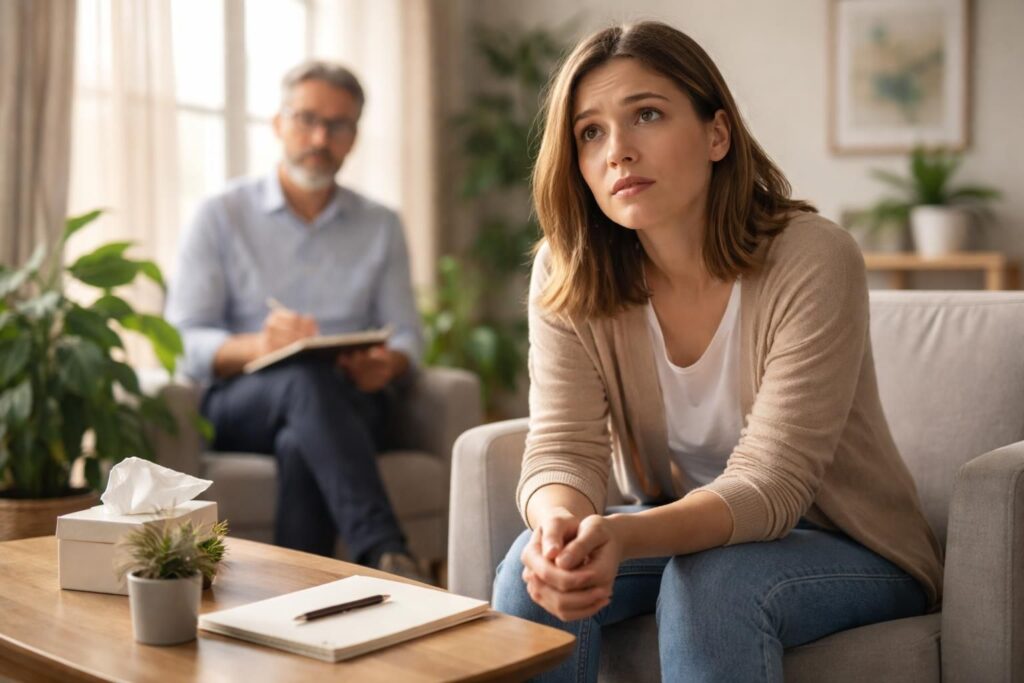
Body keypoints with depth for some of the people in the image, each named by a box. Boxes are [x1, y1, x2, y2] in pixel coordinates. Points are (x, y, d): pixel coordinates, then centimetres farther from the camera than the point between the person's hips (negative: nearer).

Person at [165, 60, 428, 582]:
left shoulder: (381, 226, 18)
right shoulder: (221, 217, 10)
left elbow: (406, 337, 11)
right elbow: (186, 342, 0)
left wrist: (389, 363, -15)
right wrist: (256, 346, -22)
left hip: (346, 404, 2)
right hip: (240, 405, -1)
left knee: (301, 447, -37)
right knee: (306, 379, -38)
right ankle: (384, 554, -50)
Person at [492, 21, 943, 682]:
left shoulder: (814, 260, -24)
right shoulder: (566, 275, -11)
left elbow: (767, 485, -27)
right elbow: (564, 447, -17)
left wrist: (624, 537, -45)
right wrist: (562, 525, -41)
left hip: (848, 547, -3)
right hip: (683, 530, 3)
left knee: (709, 582, -33)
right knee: (535, 568, -23)